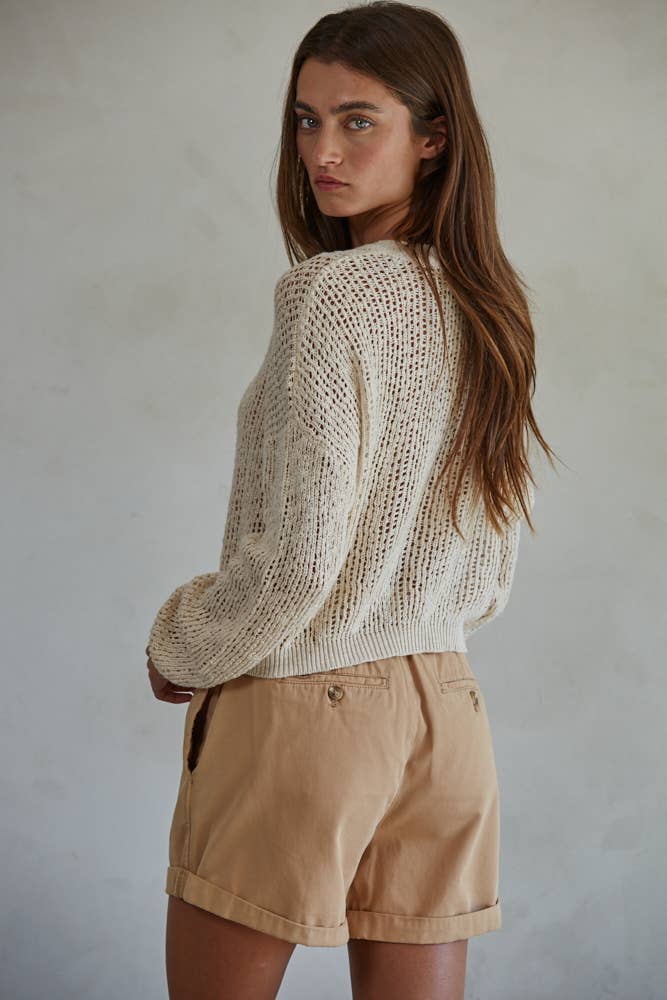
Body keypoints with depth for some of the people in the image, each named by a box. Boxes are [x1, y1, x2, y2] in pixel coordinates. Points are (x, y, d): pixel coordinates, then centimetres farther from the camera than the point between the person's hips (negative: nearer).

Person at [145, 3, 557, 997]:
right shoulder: (488, 305, 8)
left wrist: (180, 651, -3)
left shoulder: (332, 291, -15)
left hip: (299, 711, -7)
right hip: (447, 711, 7)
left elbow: (299, 554, -20)